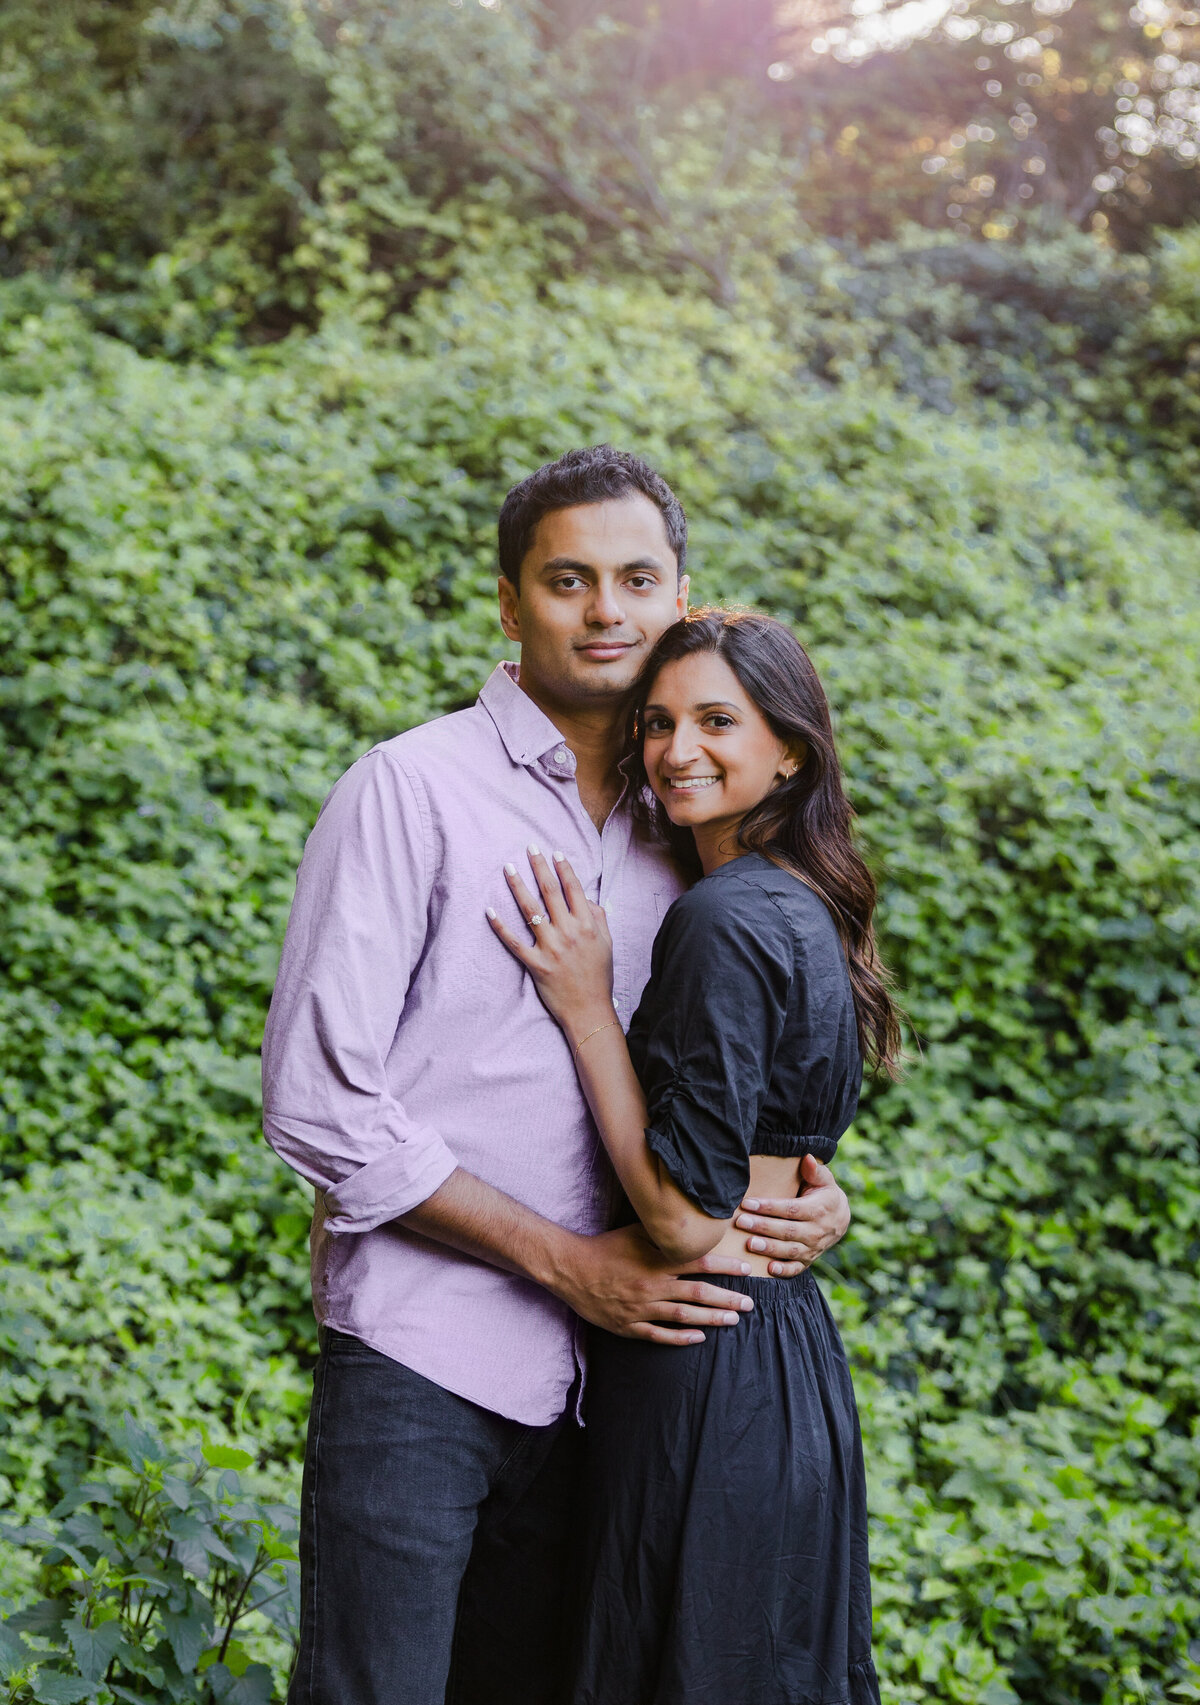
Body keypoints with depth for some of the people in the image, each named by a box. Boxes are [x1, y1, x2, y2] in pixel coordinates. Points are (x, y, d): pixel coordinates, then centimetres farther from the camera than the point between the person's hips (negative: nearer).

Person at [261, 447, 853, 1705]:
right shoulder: (412, 788, -6)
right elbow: (317, 1104, -12)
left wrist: (802, 1185, -2)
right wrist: (566, 1261, -13)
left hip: (590, 1374, 6)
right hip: (418, 1364, -5)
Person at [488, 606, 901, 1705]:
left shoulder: (727, 920, -18)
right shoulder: (804, 909, 11)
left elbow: (686, 1216, -21)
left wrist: (585, 1006, -17)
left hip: (708, 1377, -10)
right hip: (790, 1348, 10)